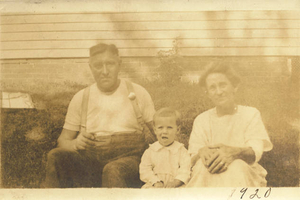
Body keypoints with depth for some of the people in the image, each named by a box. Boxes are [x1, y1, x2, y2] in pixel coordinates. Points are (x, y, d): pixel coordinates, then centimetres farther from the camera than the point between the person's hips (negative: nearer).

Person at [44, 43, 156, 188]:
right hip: (90, 160, 2)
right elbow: (63, 141, 12)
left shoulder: (138, 93, 10)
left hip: (127, 157, -2)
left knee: (113, 170, -38)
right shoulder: (81, 98, 12)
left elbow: (157, 134, 14)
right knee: (55, 157, -28)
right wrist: (76, 143, -13)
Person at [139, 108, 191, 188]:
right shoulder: (150, 151, 8)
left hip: (176, 188, -1)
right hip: (154, 187, 1)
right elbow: (144, 171, 3)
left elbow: (185, 171, -3)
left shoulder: (181, 150, 5)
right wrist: (156, 182, -11)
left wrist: (175, 182, -19)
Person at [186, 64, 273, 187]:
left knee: (237, 165, -35)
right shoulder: (201, 120, 11)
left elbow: (256, 152, -10)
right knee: (202, 164, -33)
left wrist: (234, 152, -35)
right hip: (206, 177, 1)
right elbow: (193, 158, -1)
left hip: (247, 176, -1)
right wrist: (202, 153, -28)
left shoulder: (251, 114, 7)